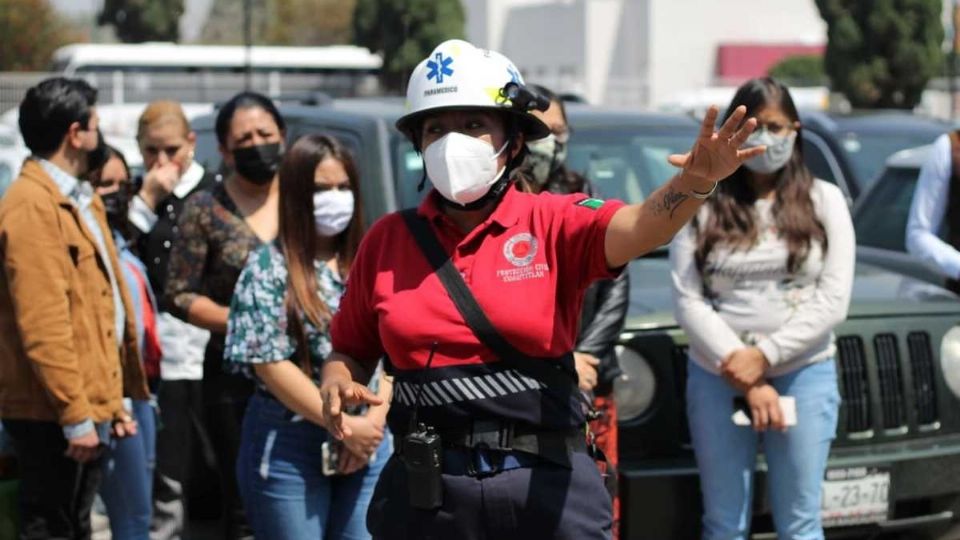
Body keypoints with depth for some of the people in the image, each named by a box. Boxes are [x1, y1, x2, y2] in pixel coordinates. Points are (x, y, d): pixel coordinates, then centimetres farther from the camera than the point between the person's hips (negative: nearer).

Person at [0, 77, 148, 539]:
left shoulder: (79, 199, 17)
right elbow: (41, 324, -21)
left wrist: (112, 401, 18)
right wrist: (75, 414, -22)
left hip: (87, 405, 10)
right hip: (55, 414, -10)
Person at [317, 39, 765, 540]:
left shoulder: (553, 224, 0)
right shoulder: (388, 240, 7)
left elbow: (637, 228, -20)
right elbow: (350, 349, 15)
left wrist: (694, 183, -40)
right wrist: (337, 384, -8)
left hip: (549, 491, -2)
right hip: (425, 494, 2)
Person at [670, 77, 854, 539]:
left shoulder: (824, 201, 5)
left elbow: (833, 300, -3)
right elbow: (688, 301, -4)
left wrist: (764, 356, -13)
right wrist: (743, 377, -11)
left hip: (805, 376, 0)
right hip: (716, 379, 0)